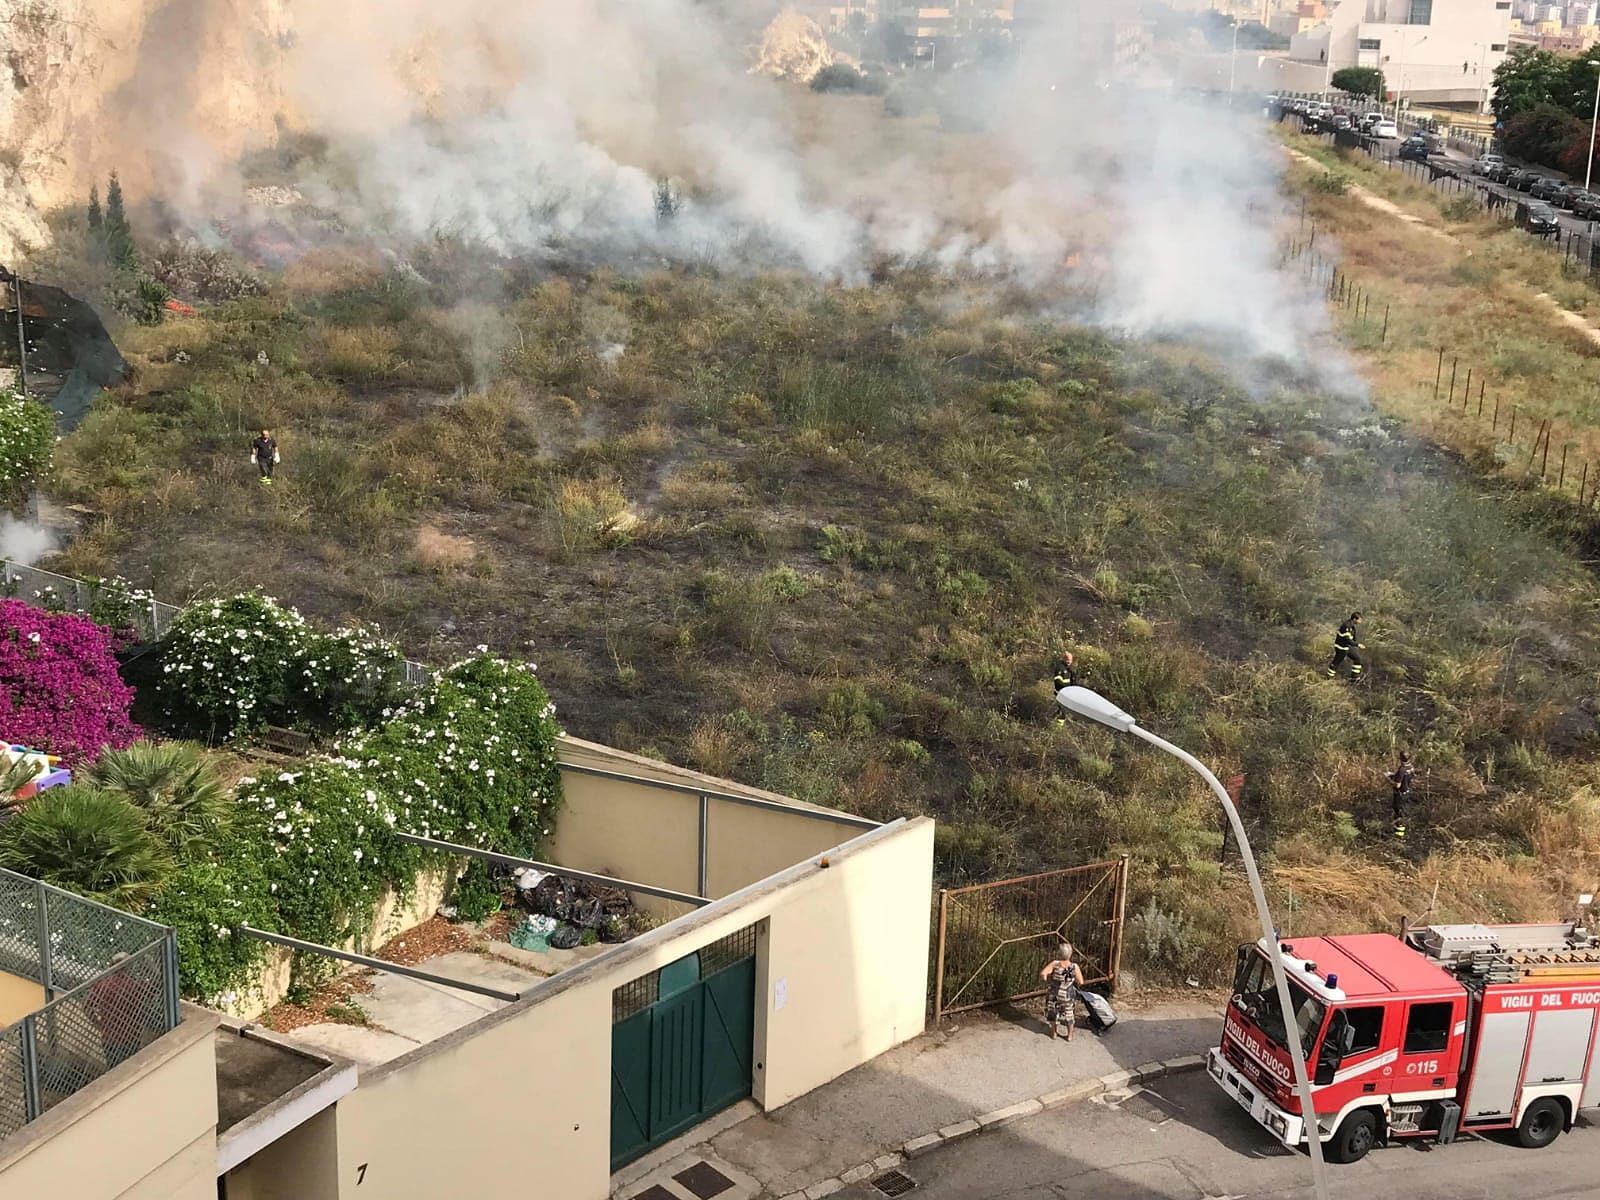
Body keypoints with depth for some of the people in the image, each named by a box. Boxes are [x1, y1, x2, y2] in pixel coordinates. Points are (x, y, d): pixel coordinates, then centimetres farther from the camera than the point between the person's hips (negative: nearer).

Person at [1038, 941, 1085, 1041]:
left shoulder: (1055, 964, -24)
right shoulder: (1075, 967, -20)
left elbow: (1042, 974, -32)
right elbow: (1081, 982, -15)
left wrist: (1047, 979, -11)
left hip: (1054, 995, 0)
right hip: (1068, 996, 0)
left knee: (1053, 1013, 25)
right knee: (1069, 1015, 23)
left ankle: (1054, 1033, 40)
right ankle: (1070, 1035, 36)